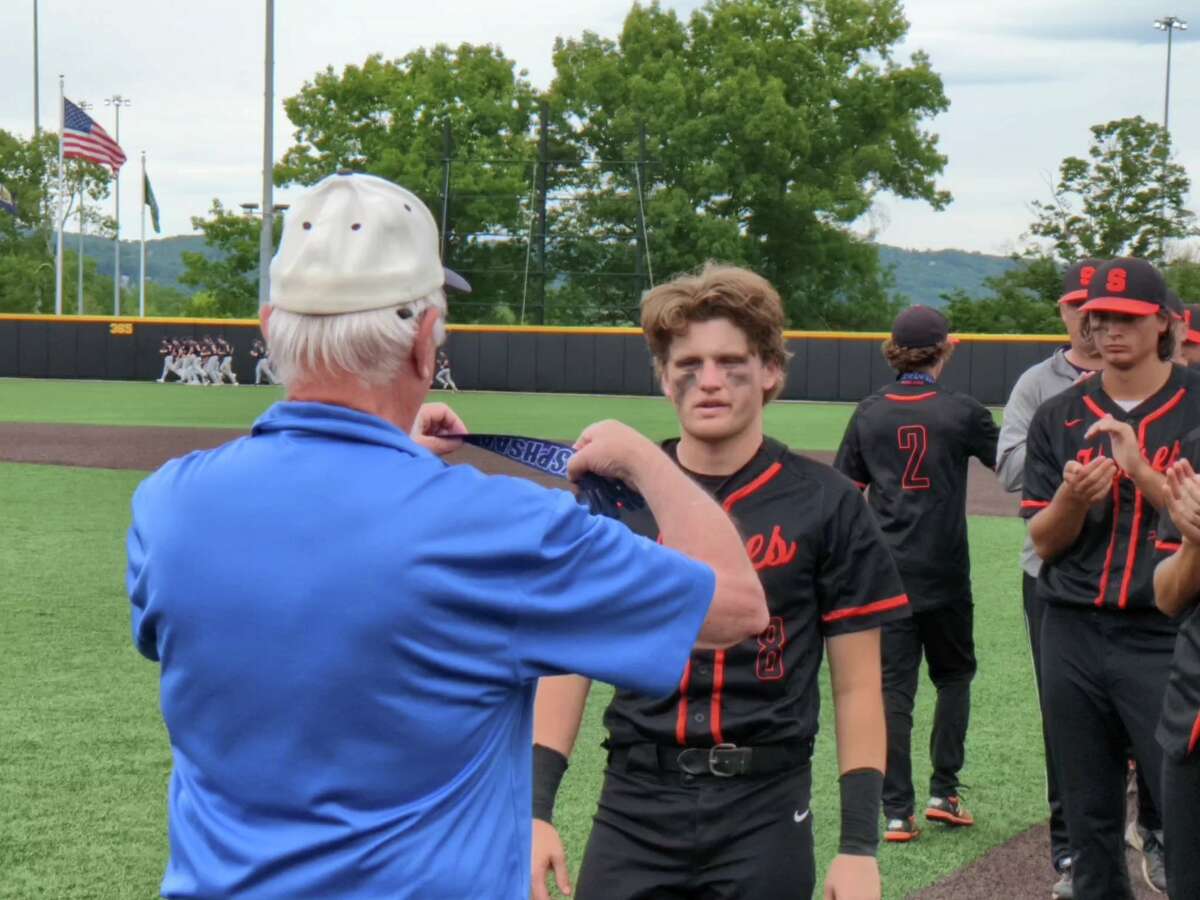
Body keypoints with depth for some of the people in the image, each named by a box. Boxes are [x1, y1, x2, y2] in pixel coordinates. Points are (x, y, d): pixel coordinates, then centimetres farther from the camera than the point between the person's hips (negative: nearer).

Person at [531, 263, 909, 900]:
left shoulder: (827, 507, -1)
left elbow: (857, 688, 1)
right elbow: (569, 660, 6)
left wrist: (859, 844, -3)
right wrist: (536, 810, -1)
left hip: (765, 816, -1)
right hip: (634, 810, 1)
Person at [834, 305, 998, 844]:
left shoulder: (869, 414, 2)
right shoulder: (961, 411, -6)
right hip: (944, 572, -2)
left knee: (893, 686, 3)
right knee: (953, 674, 18)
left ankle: (896, 812, 1)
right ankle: (943, 792, 13)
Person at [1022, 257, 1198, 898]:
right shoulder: (1058, 418, 10)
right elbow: (1042, 539, 7)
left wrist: (1139, 470, -19)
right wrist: (1072, 497, -13)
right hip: (1073, 634, 4)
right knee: (1088, 818, 11)